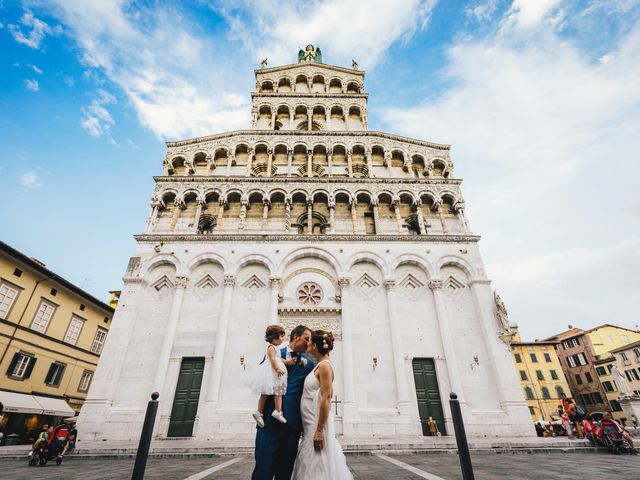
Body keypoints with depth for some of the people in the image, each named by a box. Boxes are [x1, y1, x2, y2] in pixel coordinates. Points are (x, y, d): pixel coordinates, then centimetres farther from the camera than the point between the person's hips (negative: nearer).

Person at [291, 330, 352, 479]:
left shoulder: (324, 366, -17)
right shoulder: (320, 365, 10)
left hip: (318, 422, -9)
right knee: (312, 464, 16)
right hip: (311, 422, 9)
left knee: (317, 467, 1)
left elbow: (326, 398, -21)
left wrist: (319, 430, -21)